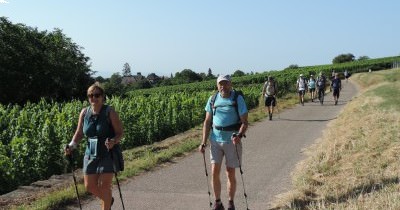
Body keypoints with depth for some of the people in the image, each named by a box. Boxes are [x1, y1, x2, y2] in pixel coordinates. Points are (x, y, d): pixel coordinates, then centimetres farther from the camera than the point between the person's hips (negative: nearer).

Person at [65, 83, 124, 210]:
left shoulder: (110, 112, -12)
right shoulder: (84, 112, 0)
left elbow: (120, 132, -9)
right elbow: (79, 133, 7)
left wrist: (113, 142, -29)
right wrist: (72, 145, -10)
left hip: (108, 153, -4)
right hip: (91, 154, 5)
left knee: (104, 186, -5)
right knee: (90, 186, 9)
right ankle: (109, 200, 37)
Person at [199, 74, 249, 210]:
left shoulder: (238, 99, -7)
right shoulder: (212, 100, 3)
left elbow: (244, 122, -8)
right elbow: (207, 122, 7)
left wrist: (239, 135, -27)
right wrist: (203, 142, 0)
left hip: (232, 141, -2)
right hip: (215, 140, 2)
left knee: (230, 174, 5)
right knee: (214, 172, -3)